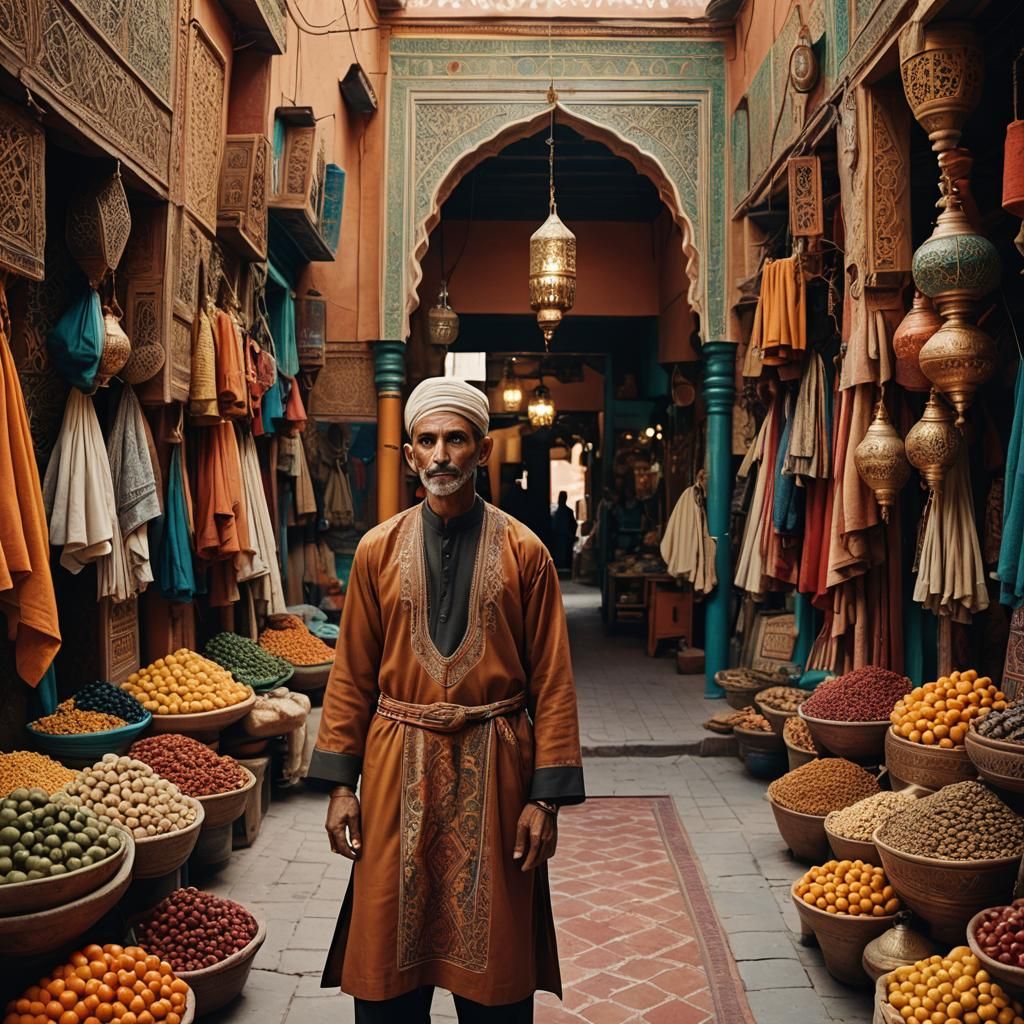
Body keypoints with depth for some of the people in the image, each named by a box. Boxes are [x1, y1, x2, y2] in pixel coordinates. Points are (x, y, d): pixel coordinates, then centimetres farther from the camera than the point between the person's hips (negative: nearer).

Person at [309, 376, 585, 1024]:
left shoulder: (524, 552, -3)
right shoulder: (378, 550, 2)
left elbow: (553, 681, -3)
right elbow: (351, 675, 6)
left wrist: (547, 797, -7)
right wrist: (341, 783, 2)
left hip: (492, 769, -1)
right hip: (398, 767, 2)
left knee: (492, 961, 11)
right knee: (389, 955, 12)